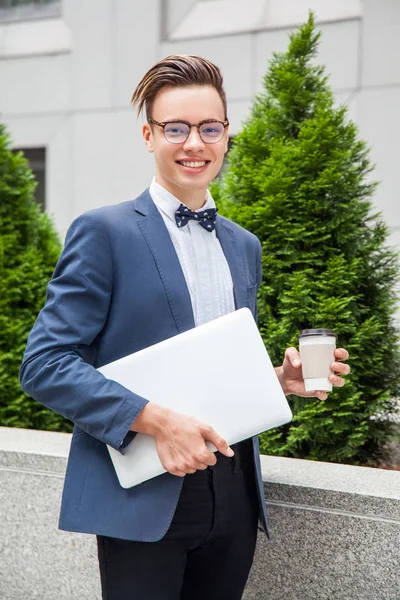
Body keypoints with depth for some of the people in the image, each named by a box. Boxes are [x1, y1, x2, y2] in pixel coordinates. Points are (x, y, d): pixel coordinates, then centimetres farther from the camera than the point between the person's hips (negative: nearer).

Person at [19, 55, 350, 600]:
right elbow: (44, 364, -12)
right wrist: (156, 420, -21)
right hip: (142, 499, -6)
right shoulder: (104, 232, -6)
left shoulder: (245, 247, 14)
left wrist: (283, 379, 1)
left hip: (234, 494, 6)